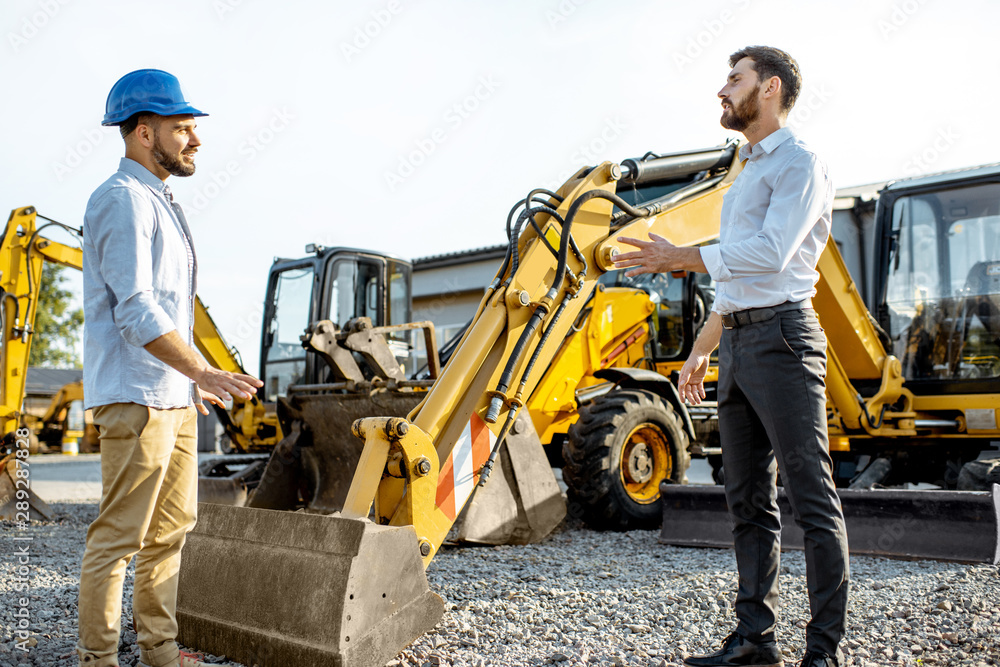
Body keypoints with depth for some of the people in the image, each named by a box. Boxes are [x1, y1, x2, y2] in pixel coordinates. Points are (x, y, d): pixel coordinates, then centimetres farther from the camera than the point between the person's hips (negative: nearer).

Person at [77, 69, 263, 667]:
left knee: (171, 529, 13)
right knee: (120, 535, -5)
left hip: (173, 395, 10)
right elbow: (135, 311, -20)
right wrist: (203, 371, -26)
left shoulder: (159, 203, 20)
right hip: (136, 398, -10)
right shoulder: (122, 199, -11)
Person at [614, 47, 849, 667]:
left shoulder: (799, 163, -2)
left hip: (781, 336, -9)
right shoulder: (748, 173, 26)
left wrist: (683, 258, -10)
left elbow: (771, 252, -17)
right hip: (737, 343, 9)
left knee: (812, 497, -7)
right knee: (750, 500, 8)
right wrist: (700, 351, 22)